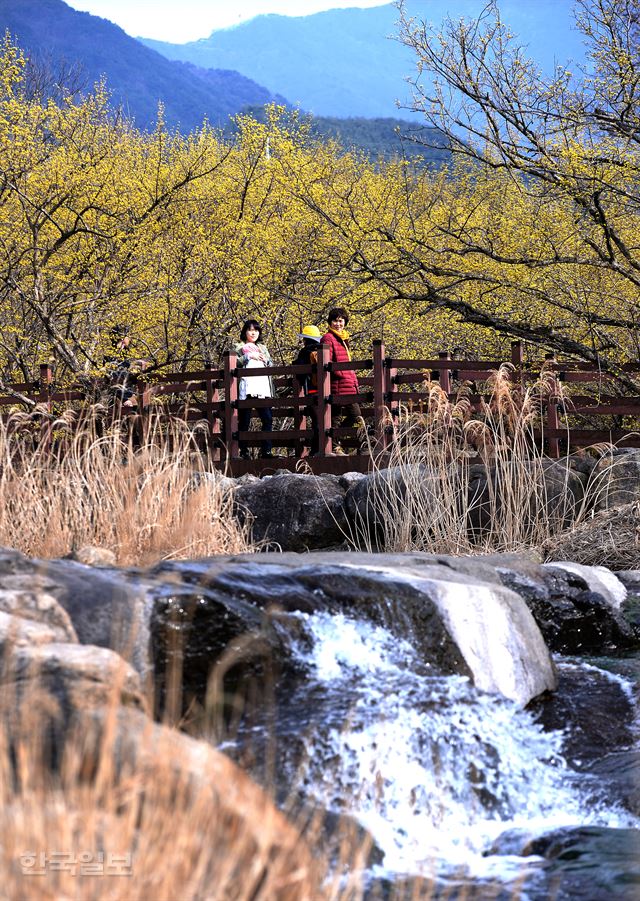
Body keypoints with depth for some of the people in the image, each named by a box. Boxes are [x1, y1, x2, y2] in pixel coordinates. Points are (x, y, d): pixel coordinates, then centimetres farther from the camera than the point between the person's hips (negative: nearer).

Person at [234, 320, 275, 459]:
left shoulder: (262, 348, 25)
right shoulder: (239, 348, 10)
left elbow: (272, 365, 22)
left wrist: (265, 360, 2)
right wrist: (248, 356, -10)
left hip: (263, 388, 4)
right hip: (247, 388, -4)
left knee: (267, 418, -5)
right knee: (244, 420, -4)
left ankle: (266, 450, -1)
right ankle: (244, 451, -1)